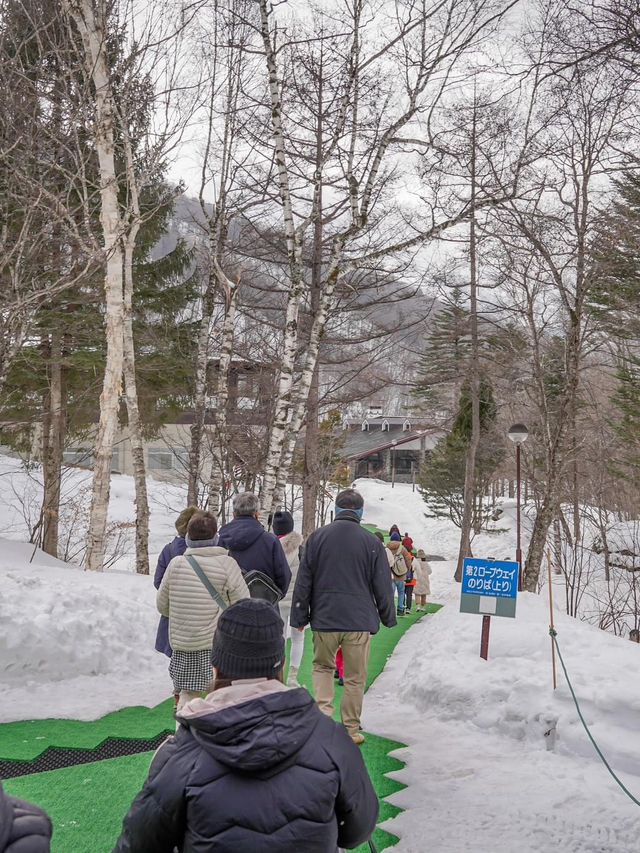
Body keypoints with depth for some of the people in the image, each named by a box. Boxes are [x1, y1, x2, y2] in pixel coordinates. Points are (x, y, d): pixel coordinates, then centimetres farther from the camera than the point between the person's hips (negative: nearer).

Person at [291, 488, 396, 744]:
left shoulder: (317, 537, 0)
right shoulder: (372, 542, -3)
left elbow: (303, 582, 2)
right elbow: (382, 585, 2)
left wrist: (299, 617, 10)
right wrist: (388, 617, 15)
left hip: (325, 618, 1)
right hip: (360, 620, -1)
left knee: (322, 667, 20)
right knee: (355, 678, 9)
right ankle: (351, 730, 15)